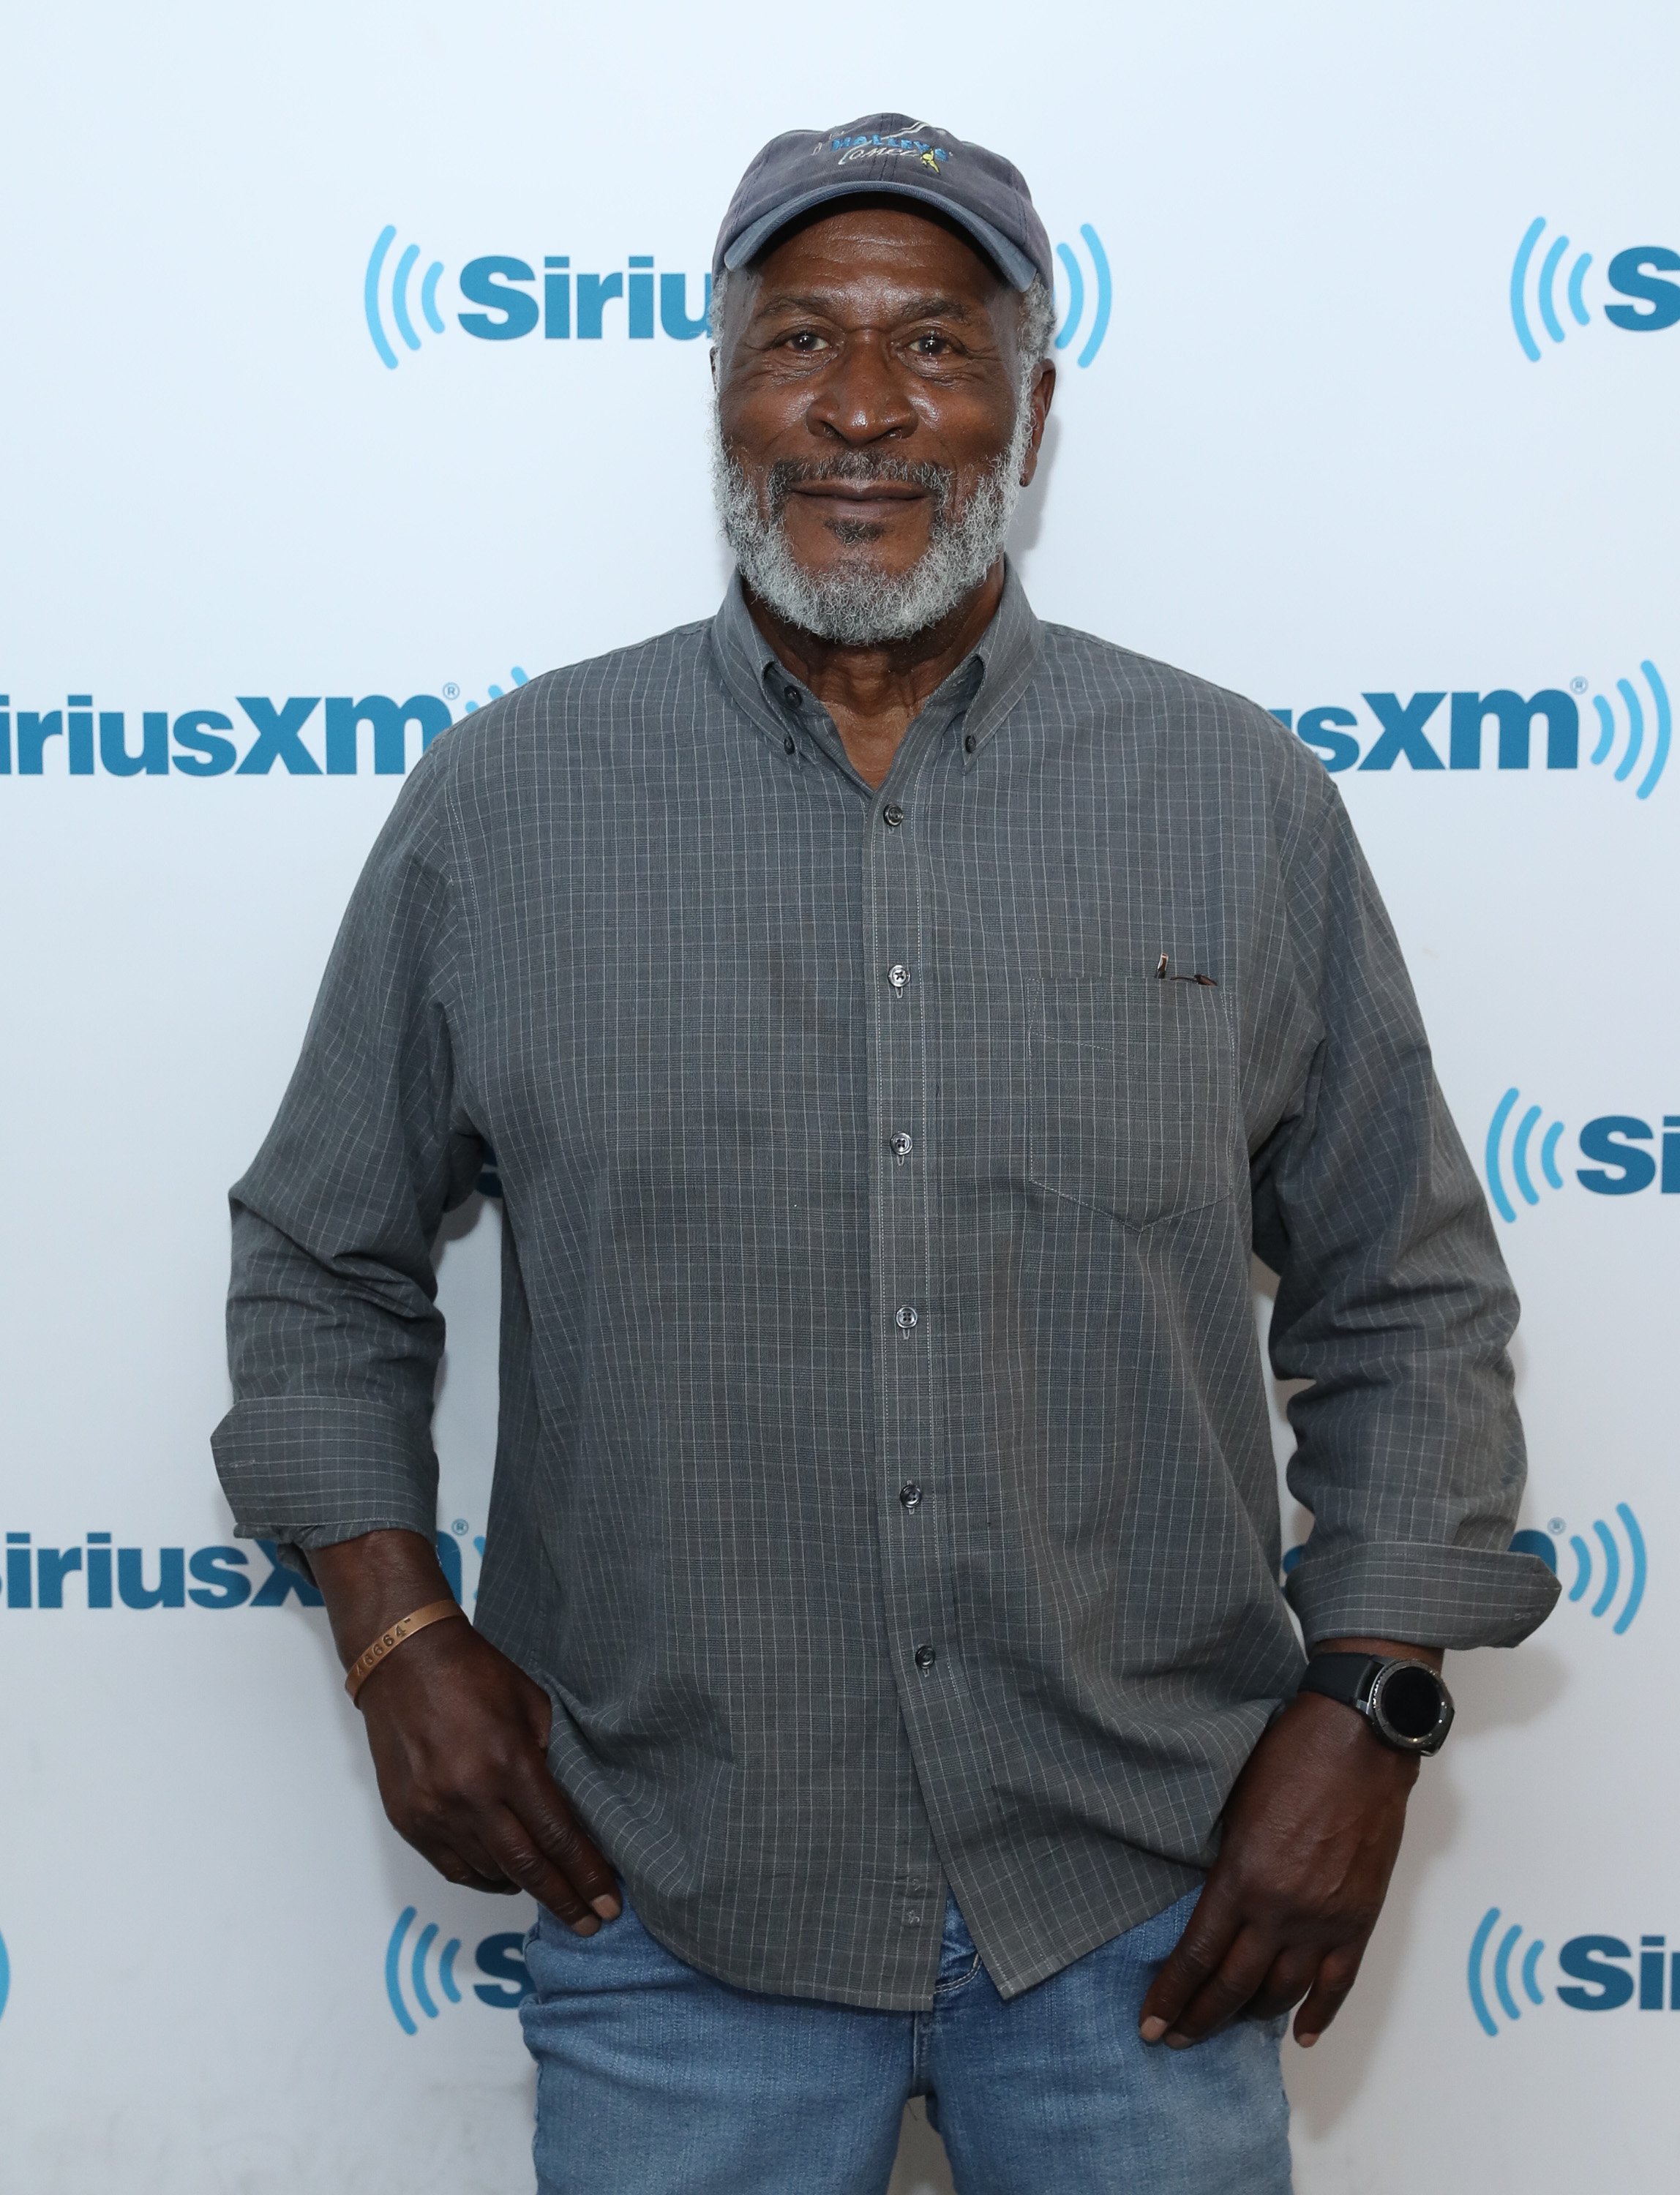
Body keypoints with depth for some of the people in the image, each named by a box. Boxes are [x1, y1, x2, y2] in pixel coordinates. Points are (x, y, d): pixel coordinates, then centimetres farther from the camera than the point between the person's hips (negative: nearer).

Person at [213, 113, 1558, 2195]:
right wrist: (397, 1630, -1)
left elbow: (1410, 1303, 6)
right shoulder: (501, 804, -1)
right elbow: (320, 1264, 9)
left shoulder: (1244, 805, 0)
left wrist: (1367, 1706, -3)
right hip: (674, 1914, 0)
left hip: (1147, 1904, 1)